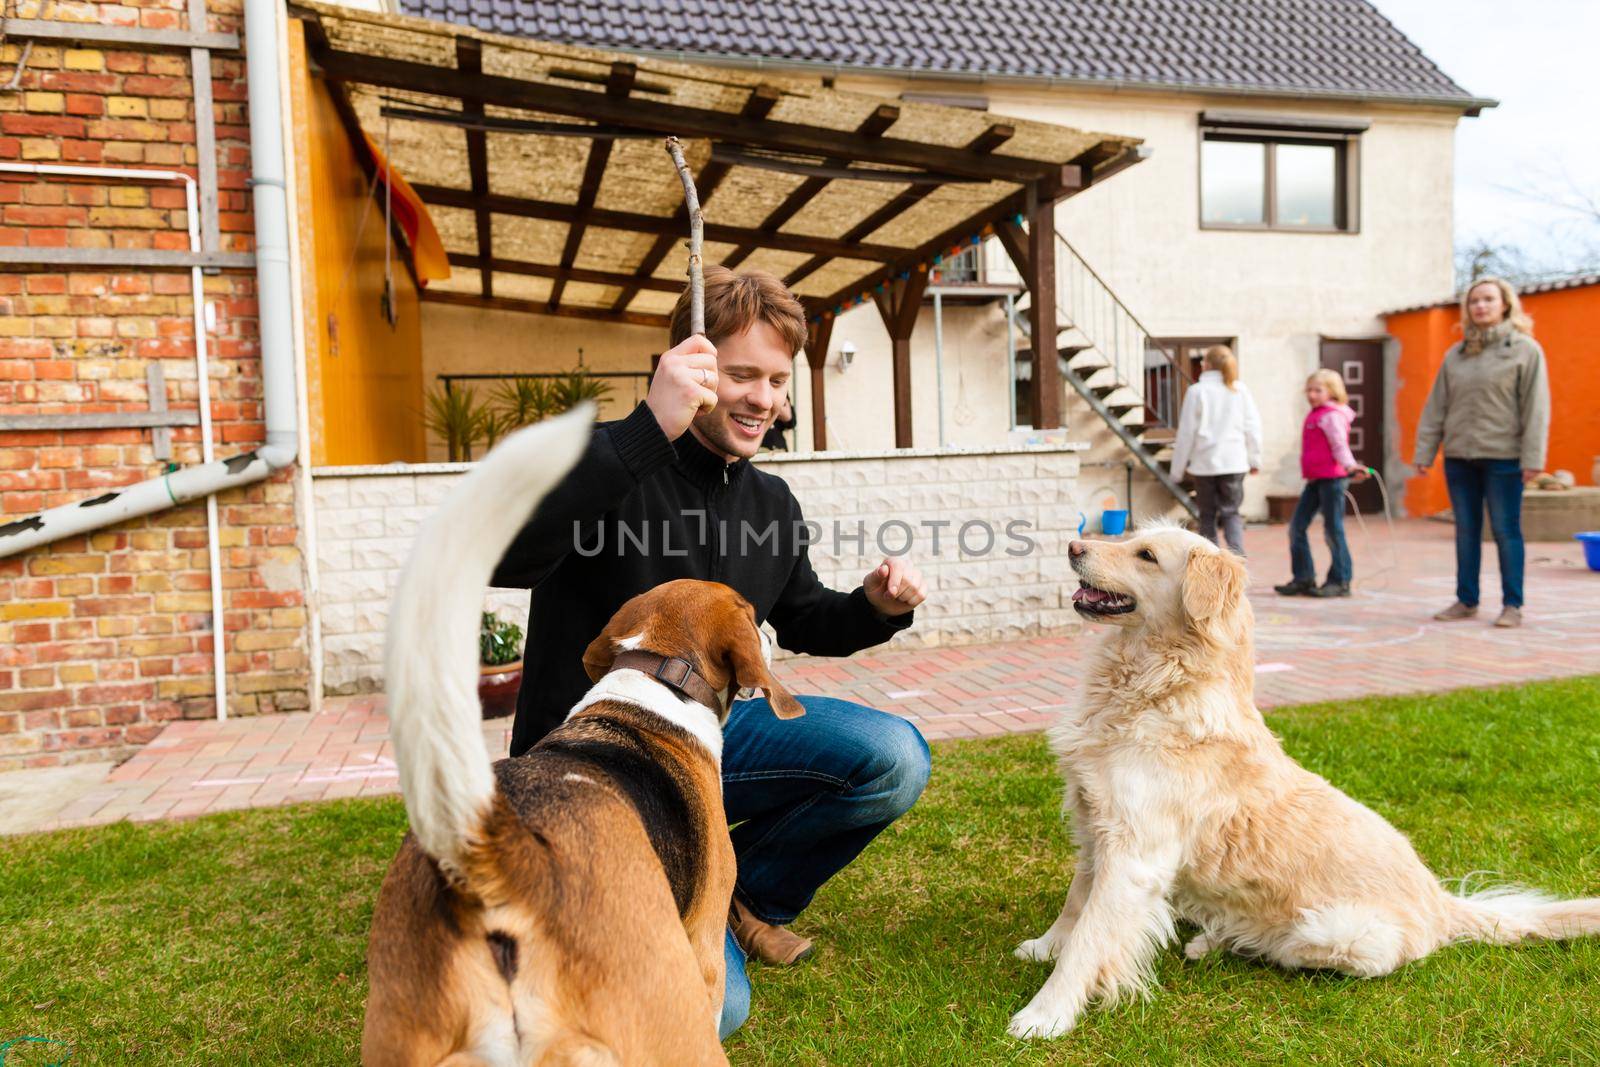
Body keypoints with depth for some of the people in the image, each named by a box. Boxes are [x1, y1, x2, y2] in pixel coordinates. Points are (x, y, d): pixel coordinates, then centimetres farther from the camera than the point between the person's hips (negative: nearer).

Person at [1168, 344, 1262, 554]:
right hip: (1234, 462, 2)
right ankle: (1237, 554, -12)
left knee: (1207, 515, 9)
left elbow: (1186, 432, -3)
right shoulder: (1240, 391, 3)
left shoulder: (1197, 391, -4)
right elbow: (1252, 427, 4)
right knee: (1230, 512, 10)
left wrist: (1178, 468, 4)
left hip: (1204, 463, -2)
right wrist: (1254, 459, 14)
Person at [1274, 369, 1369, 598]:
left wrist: (1351, 467, -32)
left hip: (1332, 478, -9)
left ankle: (1340, 581, 6)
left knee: (1333, 530, -3)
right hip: (1315, 480, 9)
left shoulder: (1332, 415, -10)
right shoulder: (1314, 415, 17)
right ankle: (1303, 578, 14)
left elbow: (1340, 446, -18)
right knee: (1297, 527, 8)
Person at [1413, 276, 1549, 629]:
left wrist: (1532, 457, -13)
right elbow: (1436, 407, 10)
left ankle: (1512, 604, 7)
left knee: (1506, 530, 0)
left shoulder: (1525, 349, -1)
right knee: (1466, 530, 9)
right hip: (1459, 457, 4)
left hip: (1503, 457, -4)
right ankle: (1466, 600, 16)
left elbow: (1536, 407, -6)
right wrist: (1424, 452, 4)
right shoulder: (1456, 354, 11)